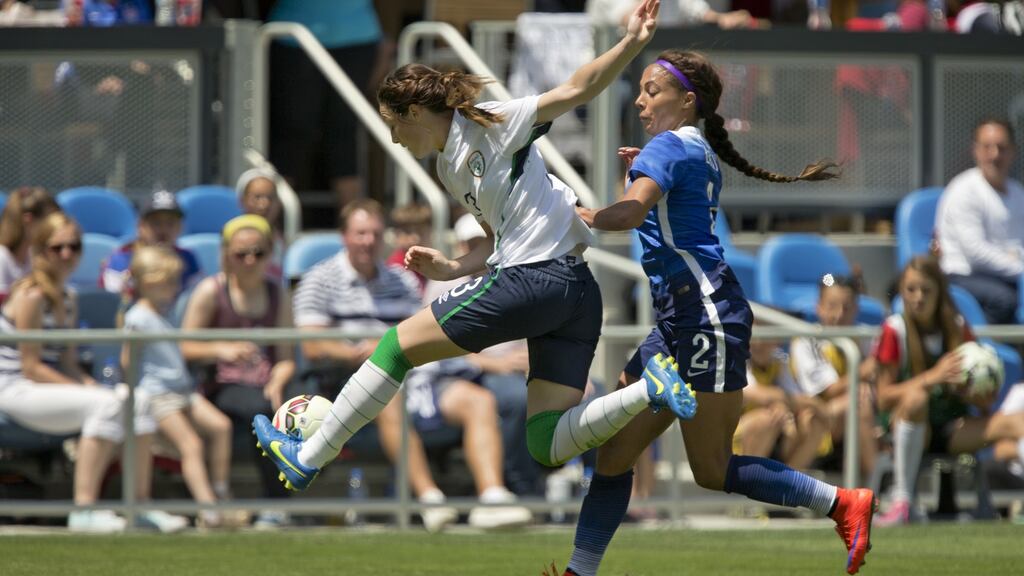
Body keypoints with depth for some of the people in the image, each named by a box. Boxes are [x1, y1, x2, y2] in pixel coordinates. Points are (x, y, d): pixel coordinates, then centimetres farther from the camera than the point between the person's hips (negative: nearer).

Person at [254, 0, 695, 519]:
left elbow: (575, 90, -10)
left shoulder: (488, 125, -4)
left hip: (536, 280, -10)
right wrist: (451, 270, 13)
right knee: (550, 447, 1)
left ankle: (307, 459, 13)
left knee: (399, 343, 4)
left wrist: (632, 44, -22)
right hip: (575, 295, 10)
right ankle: (649, 389, -13)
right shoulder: (451, 170, 22)